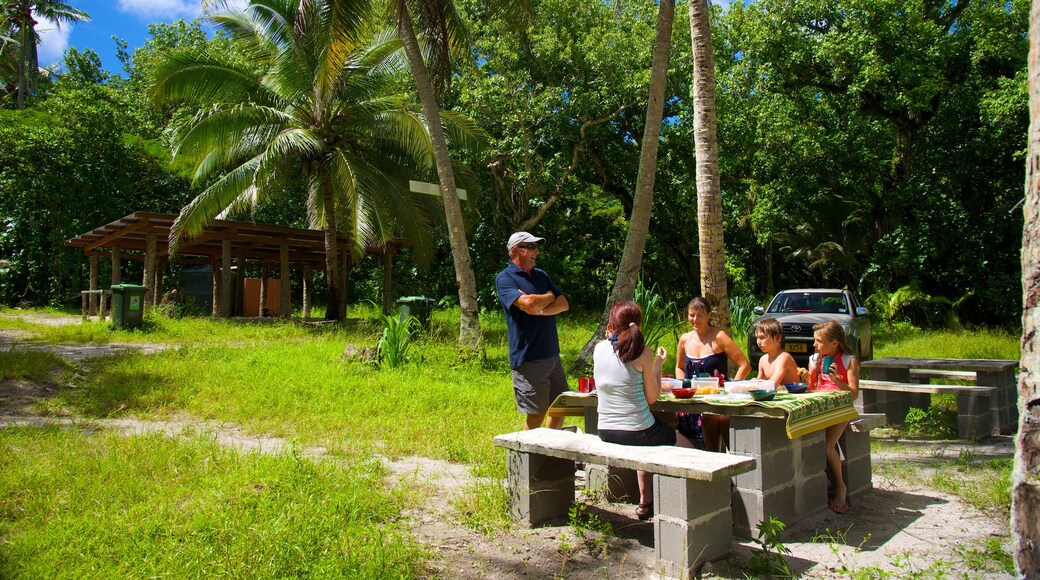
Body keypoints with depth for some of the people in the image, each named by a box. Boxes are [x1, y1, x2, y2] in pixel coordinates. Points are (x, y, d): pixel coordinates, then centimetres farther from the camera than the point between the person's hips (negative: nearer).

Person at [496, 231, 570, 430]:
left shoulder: (541, 275, 16)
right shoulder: (505, 278, -7)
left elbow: (564, 304, 6)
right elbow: (528, 303, -23)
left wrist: (540, 311, -12)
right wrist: (550, 297, -2)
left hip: (552, 354, 7)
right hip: (528, 359, -7)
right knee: (536, 414, -1)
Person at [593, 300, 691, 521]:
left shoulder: (599, 348, -2)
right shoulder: (642, 352, -14)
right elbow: (652, 397, -10)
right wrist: (658, 365, 3)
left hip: (605, 432, 6)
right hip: (636, 431, -5)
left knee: (647, 444, 38)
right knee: (687, 448, 22)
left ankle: (645, 502, 42)